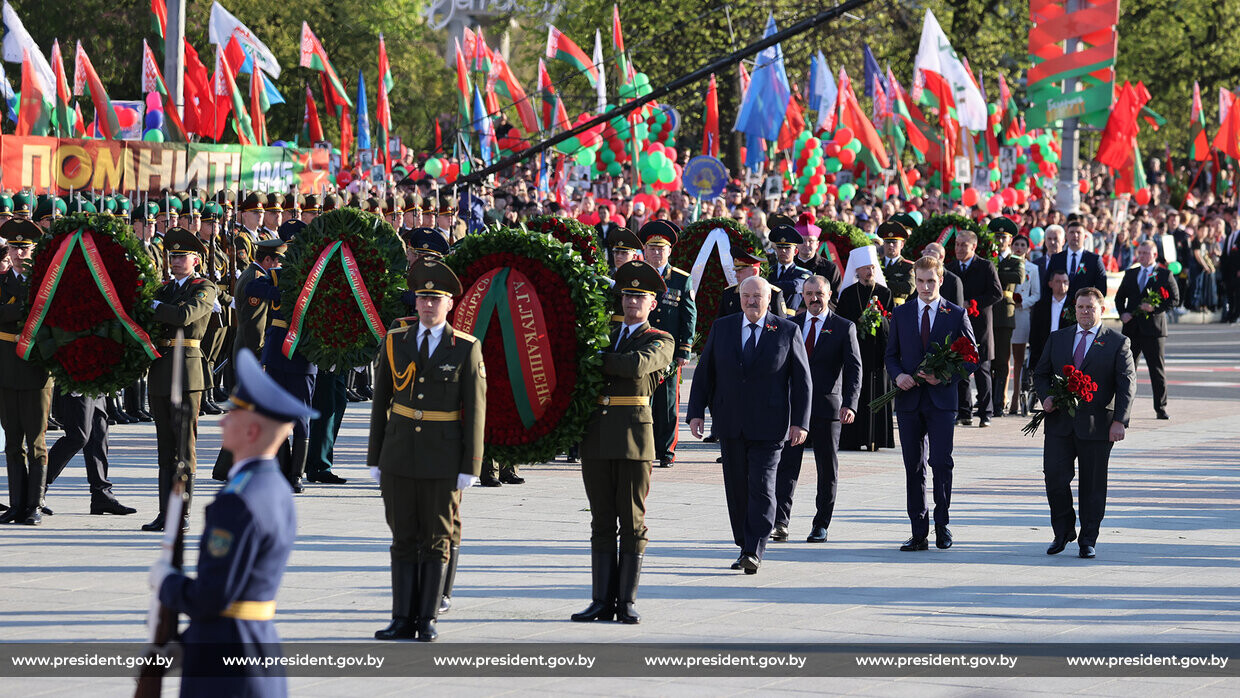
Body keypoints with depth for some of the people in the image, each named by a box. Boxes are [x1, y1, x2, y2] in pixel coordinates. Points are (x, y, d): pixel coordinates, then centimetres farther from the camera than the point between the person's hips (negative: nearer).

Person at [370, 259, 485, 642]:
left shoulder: (467, 349, -3)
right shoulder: (394, 342, 4)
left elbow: (475, 411, -3)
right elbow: (381, 402, 8)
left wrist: (470, 466, -7)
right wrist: (375, 459, 6)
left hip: (443, 460, -2)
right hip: (399, 456, 2)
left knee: (436, 540, 4)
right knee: (404, 539, 4)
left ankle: (427, 620, 11)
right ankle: (403, 620, 8)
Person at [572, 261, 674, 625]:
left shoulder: (661, 341, 3)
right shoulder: (606, 335, 19)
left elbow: (637, 365, -16)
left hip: (634, 435, -4)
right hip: (597, 438, 4)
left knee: (632, 523, -1)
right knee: (602, 522, 5)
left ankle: (627, 602, 3)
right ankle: (603, 601, 7)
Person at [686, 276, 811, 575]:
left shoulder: (788, 332, 0)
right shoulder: (721, 328, 8)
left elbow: (802, 380, 1)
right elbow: (704, 373, 10)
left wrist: (800, 423, -6)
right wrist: (696, 413, 1)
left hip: (768, 425, -3)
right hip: (731, 425, 3)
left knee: (762, 487, -10)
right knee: (736, 489, 7)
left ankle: (755, 552, -10)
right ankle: (744, 547, 17)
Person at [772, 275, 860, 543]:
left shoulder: (844, 328, 1)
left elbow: (853, 369, -4)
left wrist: (850, 404, -17)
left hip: (827, 407, -2)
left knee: (828, 468, 5)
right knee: (787, 463, -9)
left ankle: (821, 526, 14)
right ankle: (780, 522, -15)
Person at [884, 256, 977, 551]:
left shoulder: (956, 314, 3)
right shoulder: (901, 313, 10)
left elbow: (972, 358, 4)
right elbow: (891, 355, 15)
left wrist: (945, 377, -11)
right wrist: (898, 375, -7)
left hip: (942, 398, -3)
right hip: (909, 399, 3)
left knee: (941, 462, -10)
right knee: (913, 467, 4)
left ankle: (942, 525, 5)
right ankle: (919, 532, 8)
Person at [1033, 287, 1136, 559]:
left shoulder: (1117, 343, 3)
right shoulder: (1058, 338, 13)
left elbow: (1127, 384, -2)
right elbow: (1040, 374, 18)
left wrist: (1119, 421, -12)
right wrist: (1046, 397, -3)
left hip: (1096, 424, -3)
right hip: (1059, 422, 3)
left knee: (1093, 485, 2)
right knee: (1055, 476, -6)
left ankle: (1088, 541, 12)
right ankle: (1063, 531, 13)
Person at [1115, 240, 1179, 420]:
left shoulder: (1165, 275, 1)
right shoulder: (1130, 274, 14)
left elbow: (1174, 299, -2)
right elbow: (1120, 297, 18)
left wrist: (1155, 308, -16)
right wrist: (1122, 313, 0)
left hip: (1153, 328, -4)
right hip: (1132, 328, 4)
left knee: (1157, 370, -1)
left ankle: (1160, 408, 6)